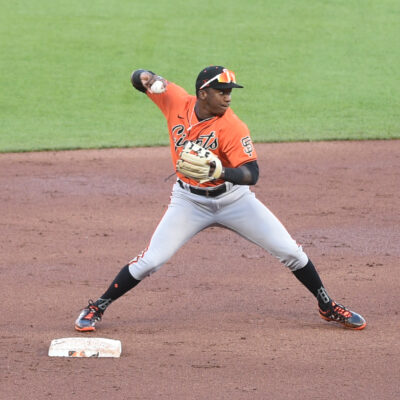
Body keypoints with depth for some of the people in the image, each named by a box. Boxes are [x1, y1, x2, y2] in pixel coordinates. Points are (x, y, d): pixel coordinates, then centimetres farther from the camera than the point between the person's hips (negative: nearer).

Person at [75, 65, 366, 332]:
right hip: (190, 200, 1)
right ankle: (97, 308, 6)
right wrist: (146, 78, -24)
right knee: (150, 261, -10)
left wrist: (221, 172, -47)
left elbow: (251, 174, -28)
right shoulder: (176, 101, -14)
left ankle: (328, 307, 17)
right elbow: (139, 79, 1)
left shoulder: (232, 127, -23)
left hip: (232, 198, -1)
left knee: (290, 251, -3)